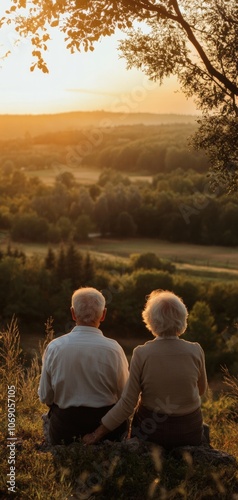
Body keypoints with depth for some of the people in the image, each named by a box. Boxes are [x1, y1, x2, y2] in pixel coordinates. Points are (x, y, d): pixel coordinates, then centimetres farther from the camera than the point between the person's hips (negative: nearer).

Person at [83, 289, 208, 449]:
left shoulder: (142, 354, -20)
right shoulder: (196, 351, -15)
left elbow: (127, 403, -17)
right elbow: (201, 390, 4)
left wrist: (97, 435, -8)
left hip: (150, 430, -1)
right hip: (190, 430, 1)